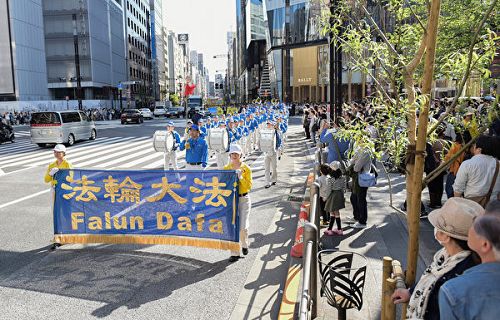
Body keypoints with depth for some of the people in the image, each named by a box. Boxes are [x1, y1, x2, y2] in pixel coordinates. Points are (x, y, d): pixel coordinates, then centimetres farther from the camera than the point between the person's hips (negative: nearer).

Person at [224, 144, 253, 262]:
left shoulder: (246, 168, -1)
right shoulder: (226, 168, 6)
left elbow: (249, 186, -6)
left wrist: (240, 177, -17)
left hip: (244, 199, -2)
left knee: (243, 227, -5)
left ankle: (244, 244, 28)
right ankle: (234, 253, 10)